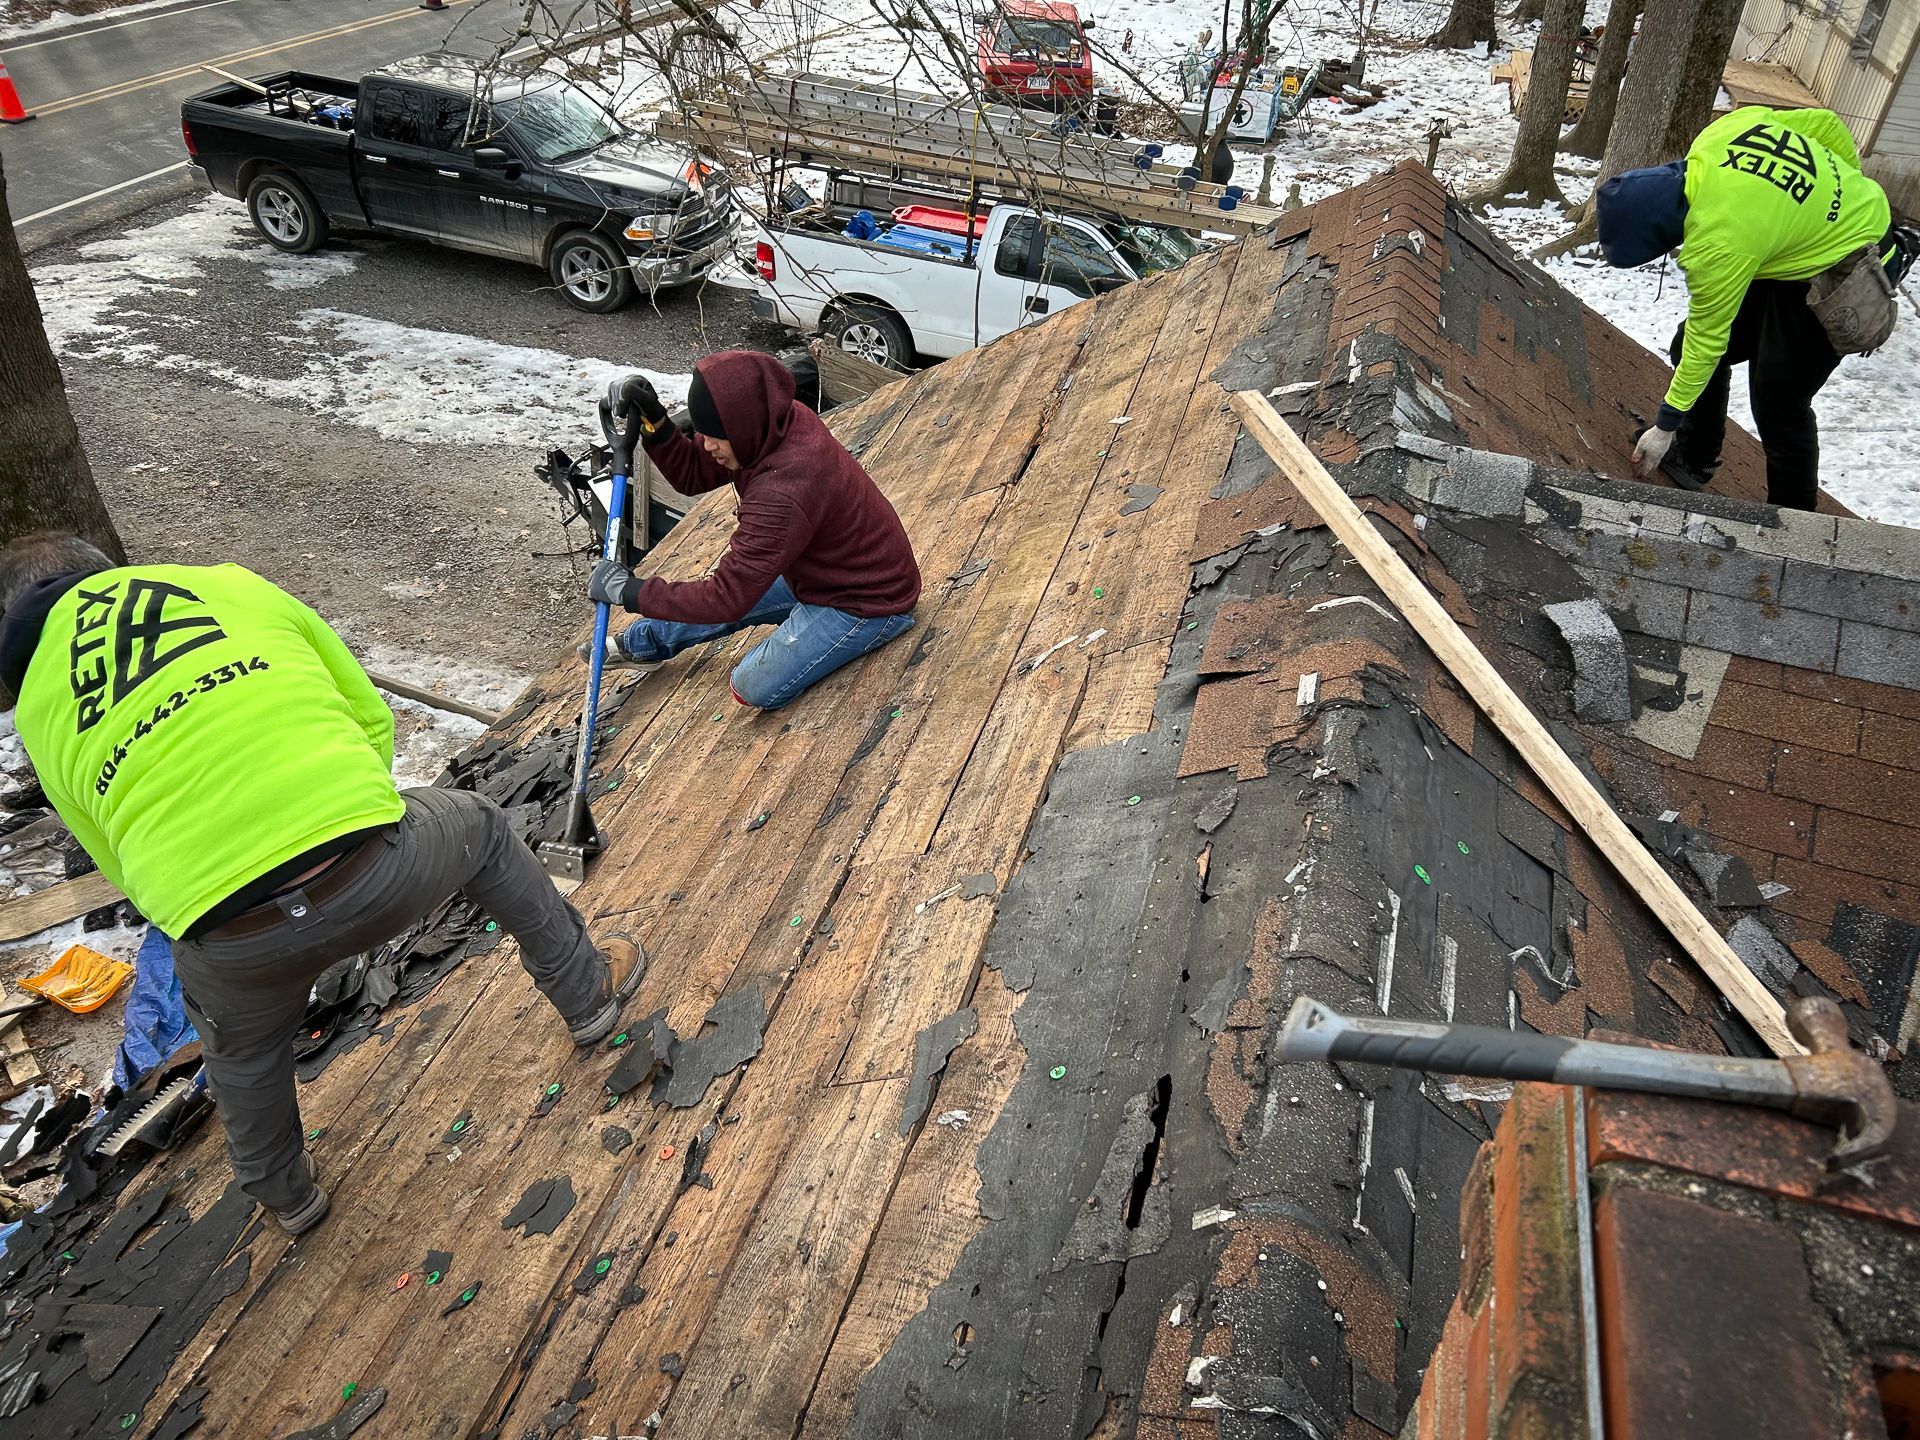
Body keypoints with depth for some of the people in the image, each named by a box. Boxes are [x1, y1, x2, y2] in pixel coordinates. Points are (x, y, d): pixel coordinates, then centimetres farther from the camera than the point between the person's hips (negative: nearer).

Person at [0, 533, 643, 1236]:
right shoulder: (235, 585, 17)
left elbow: (122, 868, 23)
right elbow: (373, 720, 19)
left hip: (231, 945, 2)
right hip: (375, 868, -1)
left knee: (242, 1054, 36)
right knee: (481, 830, 33)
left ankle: (285, 1194, 61)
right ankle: (586, 992, 44)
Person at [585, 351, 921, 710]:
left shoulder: (785, 492, -38)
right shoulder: (774, 423, -13)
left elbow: (729, 597, -33)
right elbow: (695, 476, 1)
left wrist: (628, 591, -24)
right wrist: (654, 424, -17)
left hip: (866, 601, -9)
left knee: (756, 687, -16)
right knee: (719, 601, 16)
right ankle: (640, 645, 40)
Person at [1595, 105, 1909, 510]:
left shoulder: (1719, 246, -36)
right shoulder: (1728, 128, -17)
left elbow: (1709, 340, -24)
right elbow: (1825, 124, -3)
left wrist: (1666, 425, -12)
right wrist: (1852, 184, 14)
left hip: (1838, 281, -9)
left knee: (1779, 405, -5)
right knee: (1688, 343, 8)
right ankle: (1694, 459, 24)